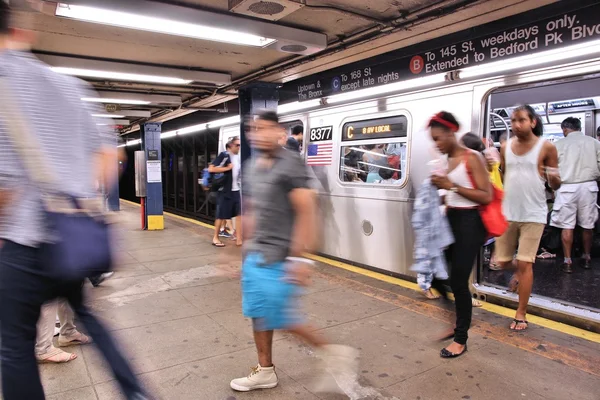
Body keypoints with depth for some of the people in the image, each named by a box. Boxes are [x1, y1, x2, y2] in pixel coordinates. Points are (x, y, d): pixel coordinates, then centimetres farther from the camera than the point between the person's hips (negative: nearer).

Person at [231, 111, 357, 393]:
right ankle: (265, 371, 33)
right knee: (258, 312, 15)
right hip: (256, 254, 8)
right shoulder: (252, 166, 10)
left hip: (280, 257, -8)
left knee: (280, 317, -3)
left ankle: (330, 352, 18)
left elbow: (307, 212, -20)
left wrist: (299, 257, -22)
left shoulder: (291, 164, -16)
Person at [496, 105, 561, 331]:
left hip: (533, 215, -4)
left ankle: (521, 314, 11)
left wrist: (554, 178, -25)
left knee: (524, 264, -2)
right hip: (507, 213, 4)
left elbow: (555, 186, -2)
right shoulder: (506, 147, 5)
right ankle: (519, 272, 46)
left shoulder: (546, 147, -5)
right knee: (503, 261, 10)